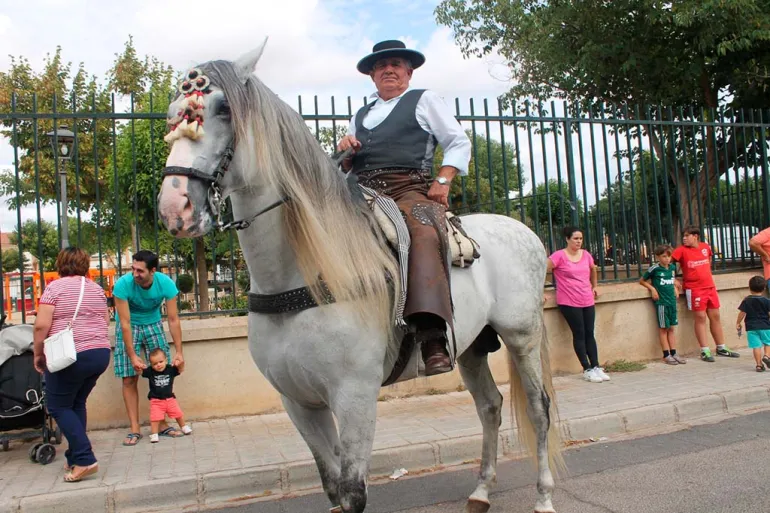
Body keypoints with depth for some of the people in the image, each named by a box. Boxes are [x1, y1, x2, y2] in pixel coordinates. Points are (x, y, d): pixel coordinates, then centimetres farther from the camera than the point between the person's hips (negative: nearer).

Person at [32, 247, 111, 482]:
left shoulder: (55, 287, -5)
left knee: (59, 407, 6)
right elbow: (106, 321, 15)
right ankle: (75, 457, 21)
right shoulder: (96, 288, 11)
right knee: (77, 404, 19)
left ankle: (84, 459, -2)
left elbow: (42, 325, -11)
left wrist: (38, 353, 1)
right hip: (100, 354, 6)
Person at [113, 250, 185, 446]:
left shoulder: (166, 283, -22)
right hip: (128, 328, -2)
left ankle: (163, 424, 7)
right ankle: (134, 429, 2)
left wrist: (178, 352, -21)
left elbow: (173, 319, -18)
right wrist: (132, 356, -27)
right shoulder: (123, 284, -27)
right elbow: (125, 323, -25)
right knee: (129, 379, -6)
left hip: (153, 325, 2)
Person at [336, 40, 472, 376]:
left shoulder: (424, 100, 20)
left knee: (425, 234, -36)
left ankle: (433, 339, -47)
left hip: (410, 188, -5)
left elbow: (459, 143, 12)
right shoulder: (360, 116, 32)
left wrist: (443, 181, -5)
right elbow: (346, 167, 31)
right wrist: (345, 152, 7)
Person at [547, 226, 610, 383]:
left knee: (589, 334, 7)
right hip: (569, 303, -5)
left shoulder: (585, 254, 8)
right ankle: (587, 370, 6)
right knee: (579, 335, -1)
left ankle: (596, 367, 13)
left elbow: (593, 269, 29)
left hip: (588, 301, 5)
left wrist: (595, 286, 28)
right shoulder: (559, 256, -9)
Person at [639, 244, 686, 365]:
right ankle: (666, 355, 7)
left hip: (672, 301, 5)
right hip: (661, 302, -5)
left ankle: (673, 353, 15)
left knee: (671, 328, 10)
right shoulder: (654, 269, -9)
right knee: (663, 328, 2)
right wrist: (652, 288, -11)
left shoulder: (672, 267, 7)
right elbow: (642, 281, 1)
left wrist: (675, 287, 10)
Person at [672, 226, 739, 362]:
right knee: (700, 318, -4)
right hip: (694, 289, -5)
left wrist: (705, 273, 16)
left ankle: (721, 348, 21)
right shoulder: (682, 250, -8)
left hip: (710, 287, 5)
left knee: (715, 316, 10)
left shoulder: (706, 247, 6)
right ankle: (705, 351, 1)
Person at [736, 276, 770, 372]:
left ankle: (759, 364, -1)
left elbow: (742, 313, -3)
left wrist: (738, 323, 6)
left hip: (751, 327, 1)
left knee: (756, 346, 1)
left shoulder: (746, 301, -1)